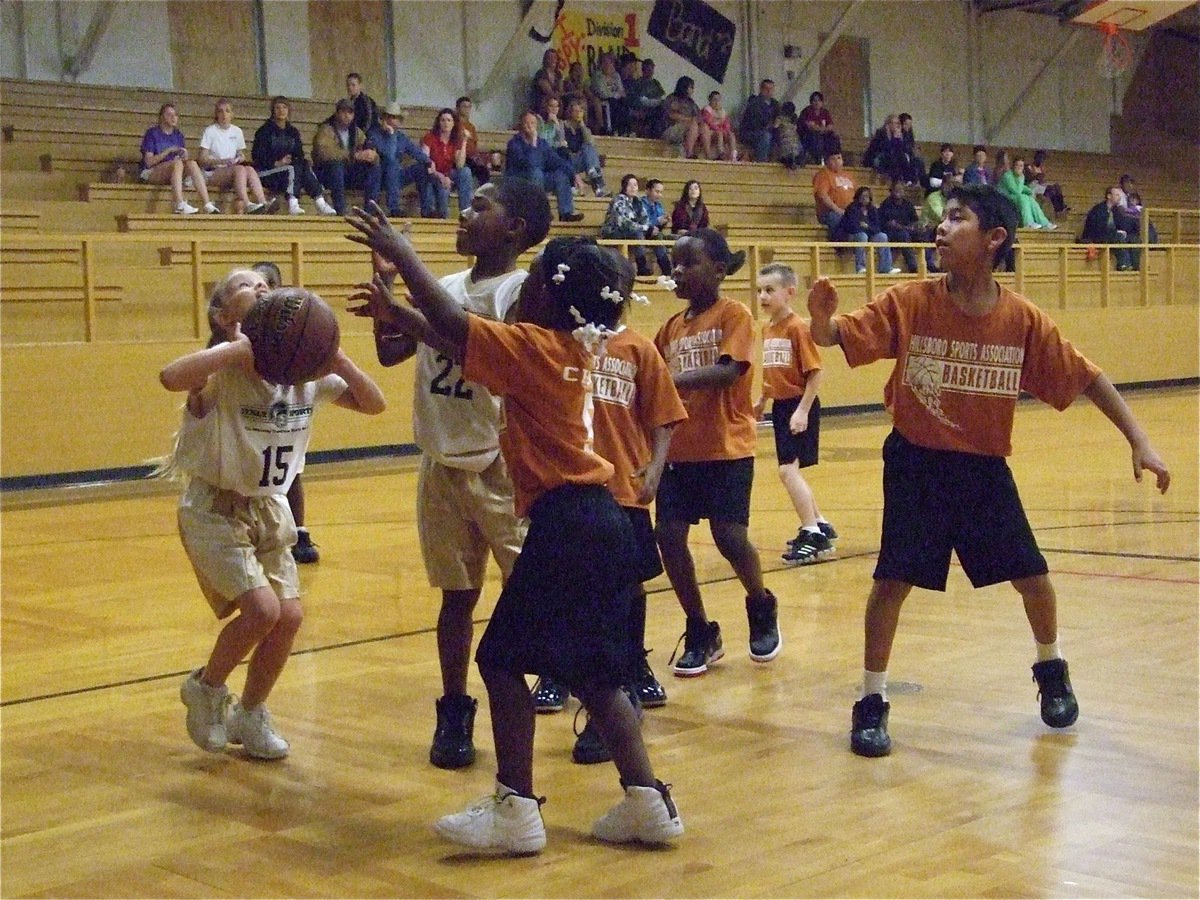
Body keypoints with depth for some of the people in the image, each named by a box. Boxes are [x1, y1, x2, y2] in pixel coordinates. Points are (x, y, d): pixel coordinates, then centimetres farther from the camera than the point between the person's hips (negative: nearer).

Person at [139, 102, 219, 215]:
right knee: (177, 163, -33)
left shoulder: (178, 135, 14)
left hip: (173, 175, 5)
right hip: (151, 173, -5)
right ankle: (180, 205, -50)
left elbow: (183, 159, 11)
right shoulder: (152, 133, -1)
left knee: (192, 163, -25)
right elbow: (148, 162, -9)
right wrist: (168, 151, -17)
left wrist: (184, 156, -12)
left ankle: (206, 204, -37)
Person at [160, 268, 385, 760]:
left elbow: (373, 404, -4)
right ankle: (205, 688, 9)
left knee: (289, 616, -1)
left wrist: (335, 357, -18)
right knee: (261, 608, -20)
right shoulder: (224, 367, -21)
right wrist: (243, 347, -41)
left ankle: (249, 715, 23)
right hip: (214, 511, -6)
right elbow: (171, 377, -42)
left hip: (268, 509, 6)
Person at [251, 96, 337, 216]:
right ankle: (292, 203, -48)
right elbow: (257, 156, -6)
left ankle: (320, 201, -39)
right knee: (291, 169, -33)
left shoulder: (293, 132, 18)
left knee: (304, 166, -25)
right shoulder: (265, 131, 2)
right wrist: (277, 163, -19)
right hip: (267, 172, -4)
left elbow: (299, 155, 13)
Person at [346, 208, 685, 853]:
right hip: (600, 523, 9)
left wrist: (401, 254, -1)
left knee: (502, 659, -1)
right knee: (591, 672, 14)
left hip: (564, 522, -9)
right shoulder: (573, 348, 15)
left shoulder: (535, 346, -10)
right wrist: (397, 313, 24)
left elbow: (453, 325, -13)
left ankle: (516, 809, 1)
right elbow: (467, 336, 22)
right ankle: (647, 801, 15)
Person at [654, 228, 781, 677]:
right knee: (669, 536, -2)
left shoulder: (734, 315, -6)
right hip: (679, 449, 6)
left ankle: (762, 609, 20)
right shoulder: (673, 326, 12)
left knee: (729, 536, -10)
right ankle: (700, 632, 15)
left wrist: (671, 380, -30)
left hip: (727, 447, -6)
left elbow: (729, 370, -21)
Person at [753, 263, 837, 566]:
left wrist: (802, 410, -21)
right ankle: (820, 526, 30)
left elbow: (815, 372, -17)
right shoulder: (767, 330, 9)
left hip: (799, 406, -9)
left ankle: (812, 535, -7)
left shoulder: (797, 327, -15)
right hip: (780, 406, 9)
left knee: (788, 469, -14)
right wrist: (762, 401, 13)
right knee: (792, 472, 16)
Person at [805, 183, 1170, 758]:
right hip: (916, 463, -1)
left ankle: (1051, 668, 38)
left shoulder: (1023, 319, -10)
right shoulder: (908, 304, -13)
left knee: (1031, 575, 8)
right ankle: (872, 702, 10)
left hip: (985, 468, 2)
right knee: (893, 578, -6)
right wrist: (821, 318, -41)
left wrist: (1137, 439, -6)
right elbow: (833, 337, -17)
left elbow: (1087, 378, -3)